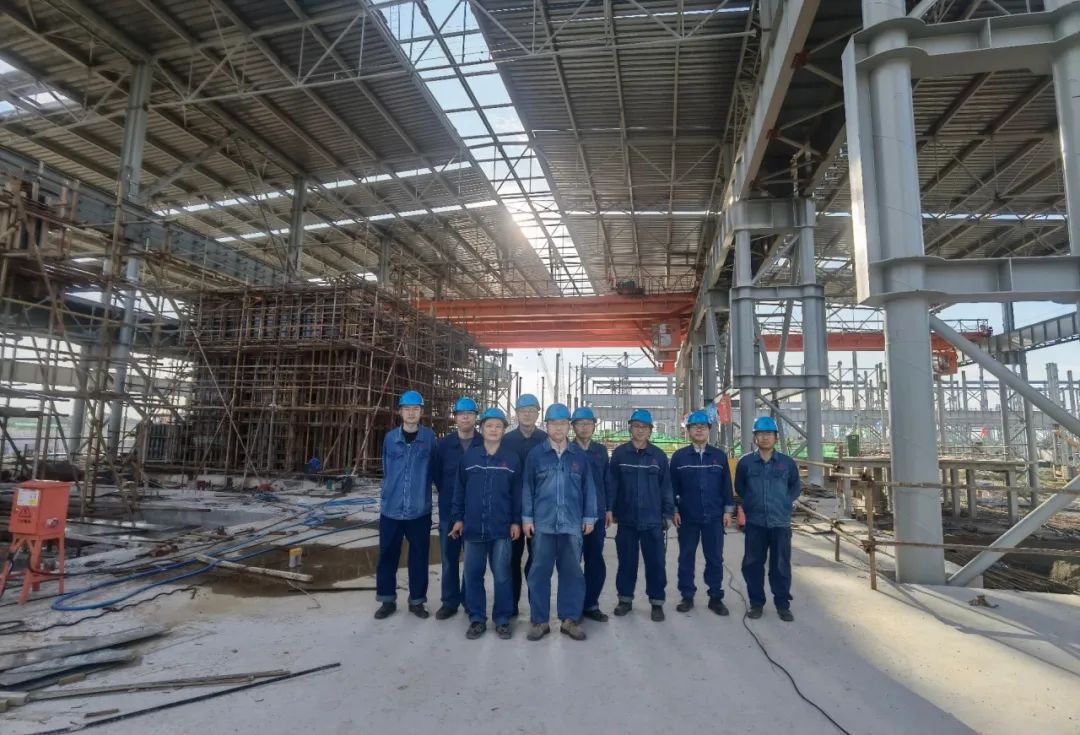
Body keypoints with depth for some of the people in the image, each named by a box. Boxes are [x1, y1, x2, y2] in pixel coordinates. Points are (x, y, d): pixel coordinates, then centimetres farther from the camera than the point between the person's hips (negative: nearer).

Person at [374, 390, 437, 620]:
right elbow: (386, 470, 14)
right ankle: (387, 600, 26)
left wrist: (421, 491, 8)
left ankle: (417, 601, 25)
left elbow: (434, 469, 5)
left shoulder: (429, 437, -4)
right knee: (387, 556, 9)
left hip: (420, 510, -1)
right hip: (391, 509, 1)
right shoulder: (390, 438, 1)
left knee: (419, 557, 9)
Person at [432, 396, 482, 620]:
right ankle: (450, 602, 22)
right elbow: (437, 474, 8)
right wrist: (448, 496, 10)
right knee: (449, 557, 9)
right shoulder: (444, 444, 1)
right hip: (449, 510, 2)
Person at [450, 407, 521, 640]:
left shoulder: (512, 458, 0)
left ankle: (502, 619, 20)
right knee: (472, 574, 9)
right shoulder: (469, 456, 2)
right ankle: (477, 618, 23)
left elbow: (517, 492, 3)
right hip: (473, 527, 1)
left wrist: (516, 521, -1)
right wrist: (458, 518, 5)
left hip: (501, 528, -1)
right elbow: (459, 489, 7)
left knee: (502, 575, 5)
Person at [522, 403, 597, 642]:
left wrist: (589, 517, 5)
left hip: (572, 524, 1)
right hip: (543, 523, -1)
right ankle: (539, 621, 18)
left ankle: (570, 619, 22)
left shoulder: (580, 456, 5)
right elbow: (527, 488, 3)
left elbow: (589, 488, 8)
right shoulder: (535, 454, 2)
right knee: (540, 572, 6)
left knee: (572, 572, 9)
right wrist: (527, 518, 0)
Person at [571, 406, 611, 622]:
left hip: (597, 514, 4)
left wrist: (608, 508, 8)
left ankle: (590, 604, 22)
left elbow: (607, 480, 11)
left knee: (596, 561, 9)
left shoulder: (601, 450, 8)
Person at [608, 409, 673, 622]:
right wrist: (610, 510, -5)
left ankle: (657, 602, 19)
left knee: (655, 562, 5)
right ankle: (625, 599, 25)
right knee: (626, 561, 11)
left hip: (652, 520, 0)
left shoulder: (659, 455, 2)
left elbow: (666, 486, 5)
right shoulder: (619, 453, -1)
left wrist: (668, 514, 3)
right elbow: (611, 484, -1)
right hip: (626, 519, 0)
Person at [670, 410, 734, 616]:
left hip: (714, 517, 1)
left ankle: (715, 597, 20)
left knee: (715, 558, 7)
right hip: (687, 517, -1)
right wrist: (674, 511, -3)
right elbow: (672, 486, 2)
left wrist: (728, 510, 2)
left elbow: (726, 485, 6)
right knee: (686, 557, 7)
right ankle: (687, 596, 19)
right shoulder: (679, 457, 0)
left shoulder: (720, 456, 3)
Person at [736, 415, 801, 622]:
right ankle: (756, 603, 19)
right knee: (752, 564, 6)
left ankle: (783, 604, 20)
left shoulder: (787, 462, 0)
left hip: (781, 522, 0)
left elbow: (796, 486, 15)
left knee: (781, 565, 6)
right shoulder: (745, 462, -1)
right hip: (754, 522, 0)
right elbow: (739, 487, 14)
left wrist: (786, 502, 4)